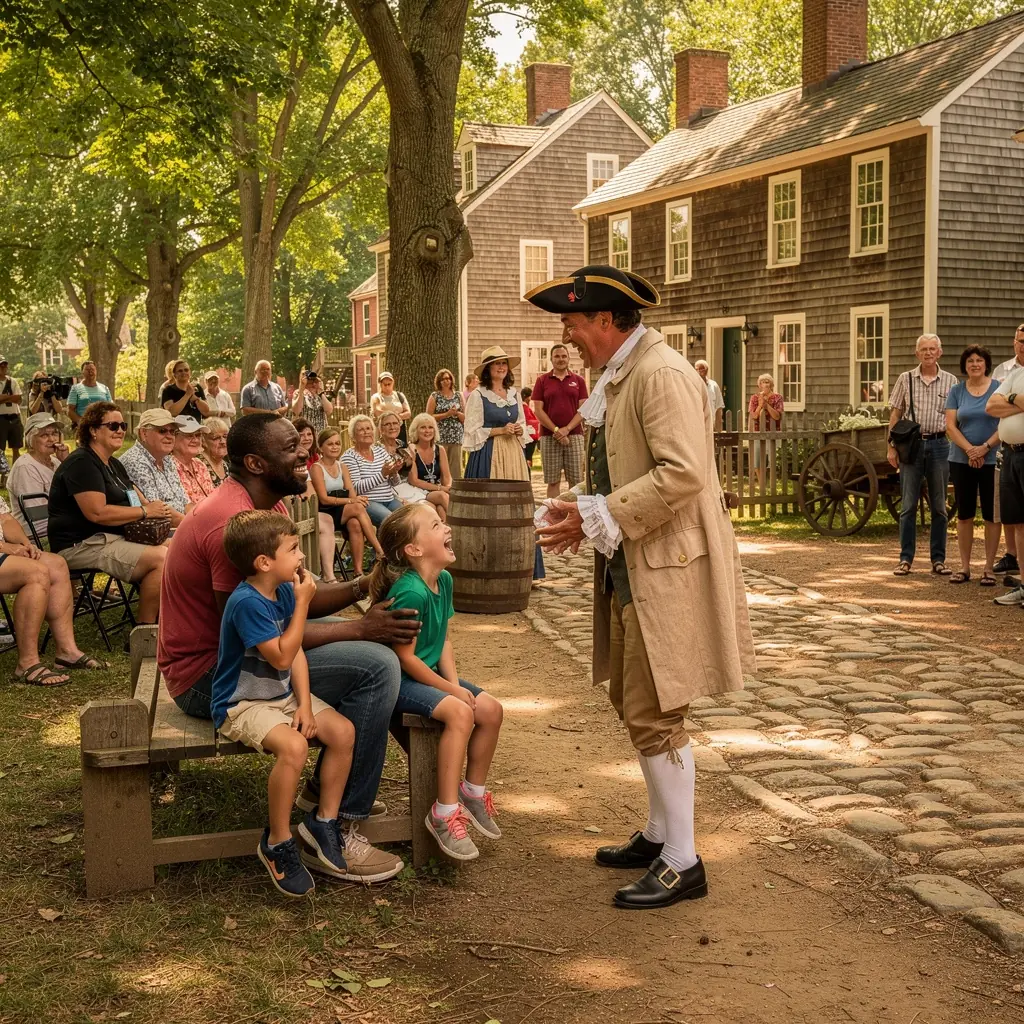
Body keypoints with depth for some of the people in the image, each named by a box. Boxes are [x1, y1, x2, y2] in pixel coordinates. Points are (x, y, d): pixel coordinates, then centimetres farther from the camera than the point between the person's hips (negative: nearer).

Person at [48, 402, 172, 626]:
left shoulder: (113, 464, 21)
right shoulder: (82, 463, -12)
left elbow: (136, 499, 20)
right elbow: (97, 513, -23)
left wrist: (156, 507, -4)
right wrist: (145, 512, -17)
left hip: (115, 537, 10)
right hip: (82, 545, -10)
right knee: (161, 558, -24)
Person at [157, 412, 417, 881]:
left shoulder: (264, 507, 8)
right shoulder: (233, 523, -25)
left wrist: (363, 587, -9)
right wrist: (359, 629, -23)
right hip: (208, 676, -11)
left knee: (373, 641, 19)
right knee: (376, 666, -21)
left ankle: (325, 789, 22)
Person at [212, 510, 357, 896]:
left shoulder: (284, 590, 3)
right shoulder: (246, 602, -23)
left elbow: (296, 653, 4)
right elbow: (281, 657, -23)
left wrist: (304, 703, -7)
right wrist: (302, 604, -18)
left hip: (282, 694, 8)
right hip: (242, 704, -8)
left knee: (343, 731, -8)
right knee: (293, 746, -32)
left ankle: (323, 821, 8)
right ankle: (277, 843, -13)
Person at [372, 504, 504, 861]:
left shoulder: (443, 580, 2)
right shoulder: (410, 592, -26)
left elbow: (443, 641, 7)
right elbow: (405, 657, -23)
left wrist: (454, 682, -7)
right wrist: (453, 689, -16)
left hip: (426, 673, 9)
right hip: (395, 680, -9)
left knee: (491, 709, 0)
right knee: (459, 712, -27)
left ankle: (473, 793, 19)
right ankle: (444, 813, -18)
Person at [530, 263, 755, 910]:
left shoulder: (662, 374, -17)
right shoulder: (621, 377, 15)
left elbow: (683, 473, -28)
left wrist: (598, 517, -22)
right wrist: (583, 508, 6)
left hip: (666, 568, -11)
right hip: (632, 567, 11)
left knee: (654, 712, -6)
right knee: (634, 700, 17)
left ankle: (682, 862, 5)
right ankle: (660, 833, 32)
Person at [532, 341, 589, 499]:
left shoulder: (578, 380, 9)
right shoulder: (542, 381, 7)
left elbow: (583, 409, 3)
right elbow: (538, 410, 0)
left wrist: (567, 429, -10)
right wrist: (556, 430, -9)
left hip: (574, 435, 1)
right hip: (549, 437, -1)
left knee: (576, 480, -1)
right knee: (553, 481, 1)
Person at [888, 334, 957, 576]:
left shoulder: (950, 381, 6)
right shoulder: (906, 379, 6)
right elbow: (895, 414, 6)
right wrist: (892, 446, -1)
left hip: (939, 445, 1)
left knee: (939, 506, 5)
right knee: (908, 505, 1)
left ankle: (938, 559, 12)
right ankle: (905, 559, 6)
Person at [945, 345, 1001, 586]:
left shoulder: (999, 388, 1)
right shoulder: (956, 391, 6)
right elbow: (950, 425, 0)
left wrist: (985, 447, -16)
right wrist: (970, 450, -12)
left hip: (992, 460, -2)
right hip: (961, 460, 2)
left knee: (991, 515, 1)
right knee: (964, 514, 6)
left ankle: (989, 568, 8)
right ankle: (964, 567, 13)